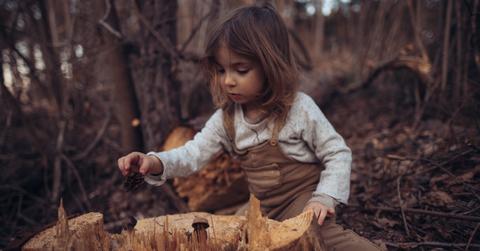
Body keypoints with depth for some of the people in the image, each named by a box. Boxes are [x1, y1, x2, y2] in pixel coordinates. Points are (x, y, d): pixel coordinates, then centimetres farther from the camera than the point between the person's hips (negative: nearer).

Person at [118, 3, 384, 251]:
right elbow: (193, 154, -8)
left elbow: (338, 154, -11)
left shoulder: (300, 108, -18)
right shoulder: (226, 118, -4)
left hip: (304, 197, -5)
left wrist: (324, 198, -21)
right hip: (265, 208, 6)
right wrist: (157, 163, -27)